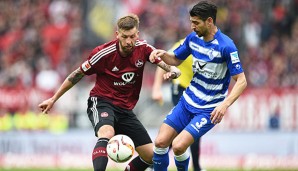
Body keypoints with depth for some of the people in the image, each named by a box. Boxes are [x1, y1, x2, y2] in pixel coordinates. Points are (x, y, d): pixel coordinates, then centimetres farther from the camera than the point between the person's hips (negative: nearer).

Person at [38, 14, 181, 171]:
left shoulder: (143, 49, -7)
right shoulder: (103, 53, -16)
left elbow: (171, 68, -5)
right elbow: (78, 74, -3)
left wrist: (172, 72, -31)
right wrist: (53, 99, 3)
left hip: (125, 109, 5)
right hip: (101, 102, -5)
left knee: (151, 155, -1)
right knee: (107, 134, -39)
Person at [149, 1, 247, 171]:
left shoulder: (226, 46, -21)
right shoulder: (193, 38, -1)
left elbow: (241, 81, -19)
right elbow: (176, 59, 17)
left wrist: (225, 105, -32)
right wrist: (162, 54, -6)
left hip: (209, 110, -6)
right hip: (187, 102, 6)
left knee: (178, 146, -18)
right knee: (160, 142, -4)